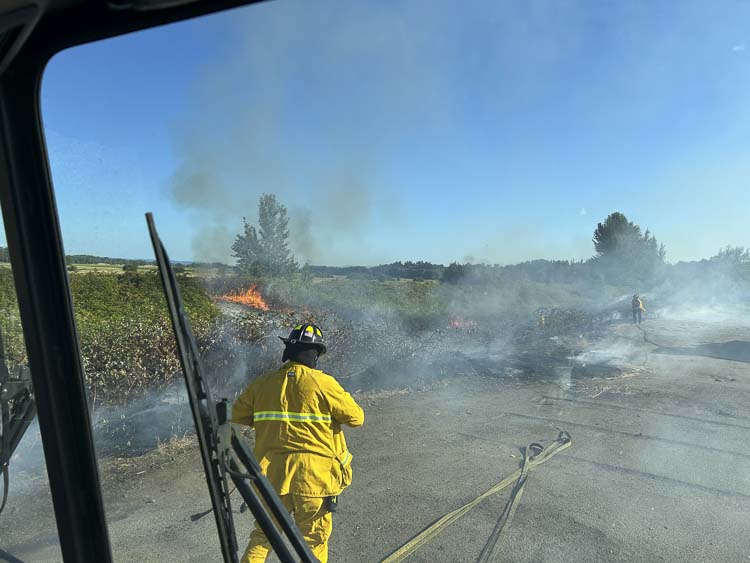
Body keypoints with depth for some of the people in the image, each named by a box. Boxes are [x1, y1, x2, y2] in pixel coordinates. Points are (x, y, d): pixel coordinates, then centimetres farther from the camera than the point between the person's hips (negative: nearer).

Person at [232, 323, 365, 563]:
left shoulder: (263, 383, 0)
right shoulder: (323, 383, -12)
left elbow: (237, 415, 13)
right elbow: (356, 417, -6)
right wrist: (341, 399, 13)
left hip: (272, 472, 3)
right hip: (314, 473, -3)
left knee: (264, 533, 20)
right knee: (314, 538, 14)